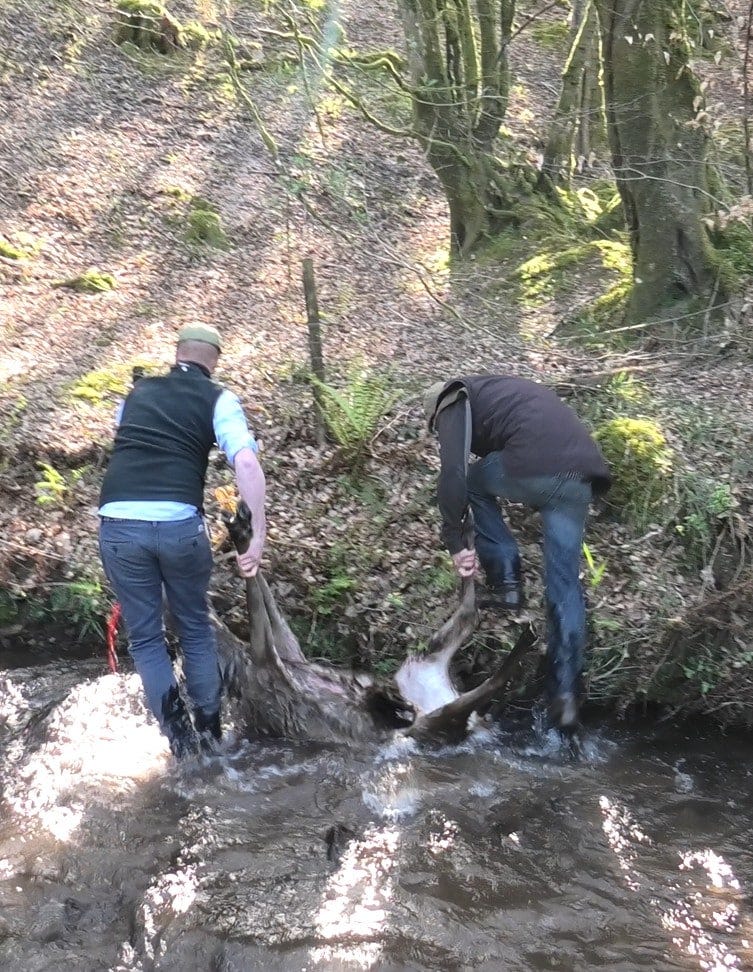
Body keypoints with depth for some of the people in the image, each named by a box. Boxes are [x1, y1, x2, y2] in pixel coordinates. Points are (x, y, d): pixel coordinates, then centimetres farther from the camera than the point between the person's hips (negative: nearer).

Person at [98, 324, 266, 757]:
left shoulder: (138, 392, 21)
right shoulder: (218, 398, 10)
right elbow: (246, 463, -7)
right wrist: (259, 534, -7)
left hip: (118, 523, 2)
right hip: (179, 523, -2)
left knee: (145, 636, 15)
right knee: (196, 629, 20)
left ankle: (181, 738, 7)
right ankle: (210, 732, 26)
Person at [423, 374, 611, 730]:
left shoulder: (454, 402, 16)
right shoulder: (499, 391, 40)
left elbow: (453, 472, -1)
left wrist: (456, 541, 0)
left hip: (532, 469, -7)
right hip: (583, 475, 7)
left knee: (471, 482, 24)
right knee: (565, 586, 10)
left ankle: (506, 582, 15)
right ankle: (565, 694, 7)